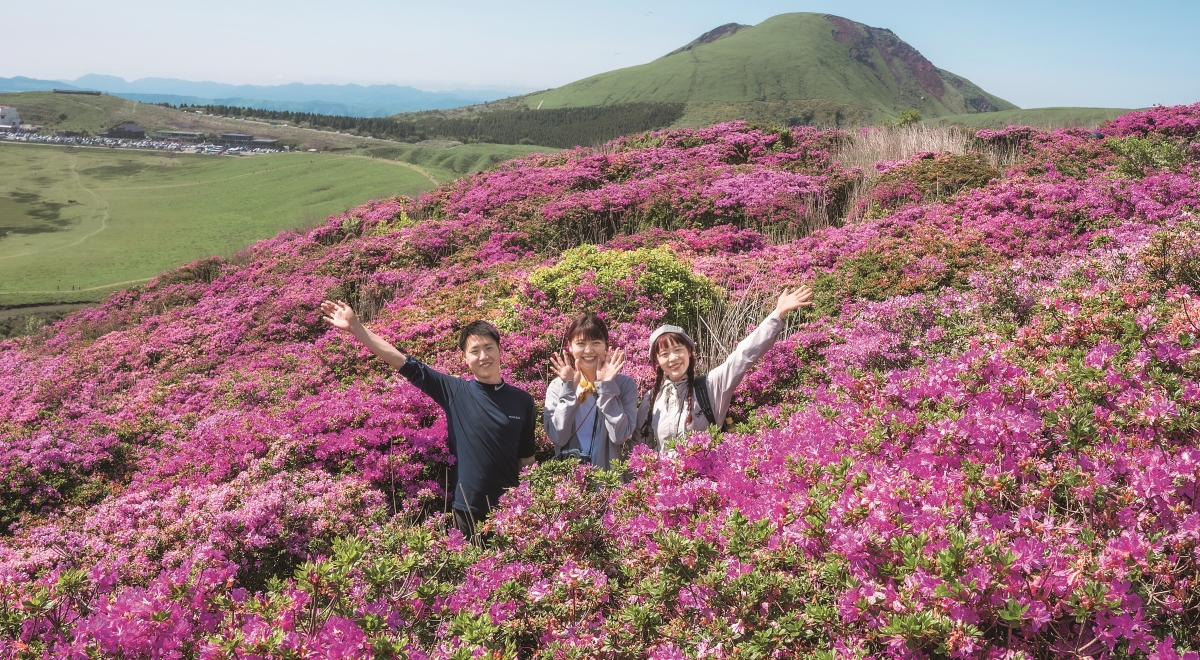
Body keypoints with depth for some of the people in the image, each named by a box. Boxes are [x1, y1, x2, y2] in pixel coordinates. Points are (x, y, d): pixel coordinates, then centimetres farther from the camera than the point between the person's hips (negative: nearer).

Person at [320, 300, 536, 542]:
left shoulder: (522, 400, 0)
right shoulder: (454, 391, -3)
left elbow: (527, 458, 7)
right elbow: (405, 364, -6)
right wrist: (356, 327, -10)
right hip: (467, 509, 0)